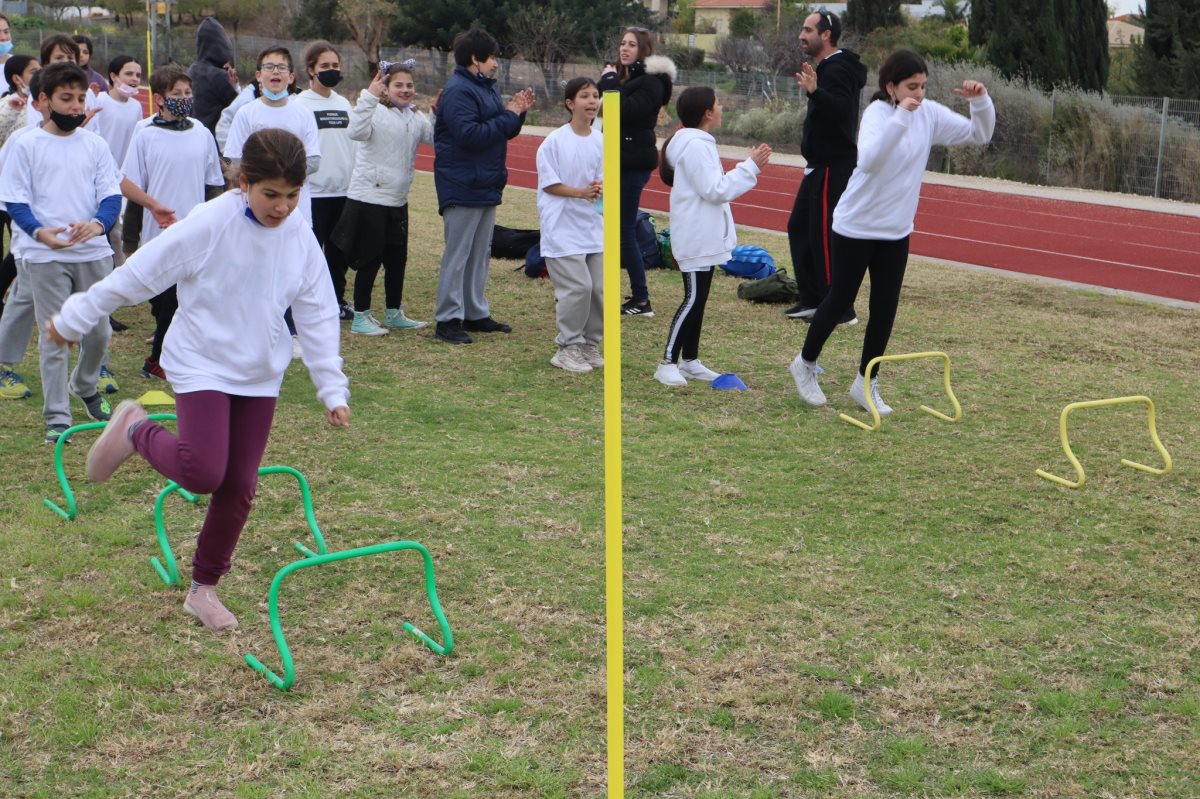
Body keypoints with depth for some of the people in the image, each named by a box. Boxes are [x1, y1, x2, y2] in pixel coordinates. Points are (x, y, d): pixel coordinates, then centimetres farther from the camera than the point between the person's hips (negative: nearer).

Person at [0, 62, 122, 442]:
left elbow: (112, 195, 2)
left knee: (98, 332, 10)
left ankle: (84, 386, 39)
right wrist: (39, 231, -22)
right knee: (54, 338, 0)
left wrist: (98, 223, -20)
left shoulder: (95, 145, 6)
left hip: (94, 252, 3)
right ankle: (57, 417, 8)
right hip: (47, 257, -3)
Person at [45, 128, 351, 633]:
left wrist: (332, 389, 0)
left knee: (239, 487, 6)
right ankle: (137, 431, 11)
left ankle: (204, 589, 23)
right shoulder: (210, 225, -19)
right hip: (202, 366, -5)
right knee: (203, 473, -19)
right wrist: (73, 320, -5)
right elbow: (139, 274, -12)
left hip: (259, 376, 5)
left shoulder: (300, 237, -4)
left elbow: (318, 317, 2)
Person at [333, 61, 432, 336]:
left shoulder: (416, 118, 9)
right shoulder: (376, 112, -13)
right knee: (370, 258, -1)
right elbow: (357, 132, -31)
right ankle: (360, 317, 9)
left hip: (398, 200, 7)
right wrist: (369, 96, -39)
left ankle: (393, 313, 28)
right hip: (369, 197, -7)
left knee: (397, 258, 14)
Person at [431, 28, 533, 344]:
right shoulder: (458, 91, -15)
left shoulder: (486, 87, 17)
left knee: (481, 252, 15)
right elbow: (469, 134, -25)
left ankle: (475, 313, 23)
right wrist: (508, 115, -18)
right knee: (457, 253, -6)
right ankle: (448, 320, -2)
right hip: (462, 186, -10)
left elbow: (503, 131, 19)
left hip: (486, 185, 10)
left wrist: (518, 112, 1)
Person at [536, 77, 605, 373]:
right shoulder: (554, 141, -11)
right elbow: (549, 184, -10)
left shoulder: (600, 141, 4)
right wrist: (581, 192, -21)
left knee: (600, 287, 5)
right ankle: (568, 347, 2)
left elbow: (600, 178, 10)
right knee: (578, 287, -12)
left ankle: (589, 344, 21)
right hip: (563, 227, -6)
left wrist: (600, 187, -13)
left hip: (592, 225, 6)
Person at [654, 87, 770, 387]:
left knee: (698, 299, 12)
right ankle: (668, 363, -5)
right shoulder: (695, 146, -18)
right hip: (696, 239, -11)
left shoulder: (699, 143, 16)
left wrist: (750, 168, 14)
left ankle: (690, 361, 18)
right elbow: (715, 191, -21)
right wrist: (750, 167, -17)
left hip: (704, 237, 11)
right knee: (693, 299, -9)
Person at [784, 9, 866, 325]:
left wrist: (814, 91, -48)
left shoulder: (838, 70, -16)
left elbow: (840, 108, -35)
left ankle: (841, 310, -5)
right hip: (821, 165, 11)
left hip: (833, 168, -11)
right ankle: (812, 300, 22)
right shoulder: (829, 67, 16)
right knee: (799, 227, 15)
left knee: (825, 235, -10)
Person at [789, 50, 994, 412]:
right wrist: (901, 117, -45)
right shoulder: (878, 113, -20)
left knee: (885, 308, 7)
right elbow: (869, 160, -40)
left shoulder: (930, 114, -3)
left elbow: (980, 134, 5)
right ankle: (805, 363, 30)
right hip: (856, 227, -5)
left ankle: (866, 383, 20)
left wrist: (980, 101, -13)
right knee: (840, 300, 8)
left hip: (896, 231, 6)